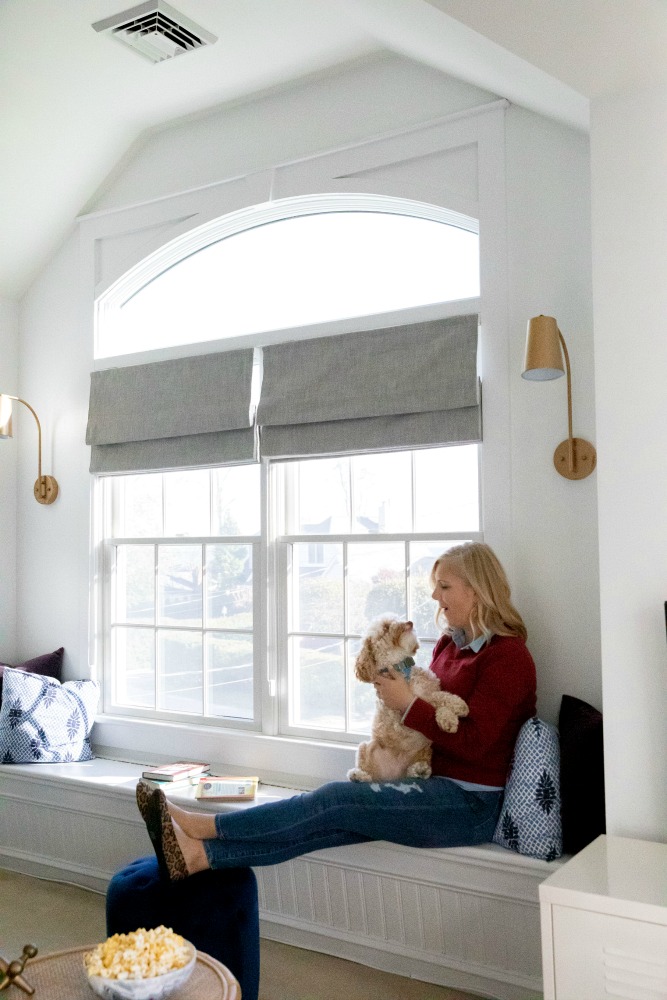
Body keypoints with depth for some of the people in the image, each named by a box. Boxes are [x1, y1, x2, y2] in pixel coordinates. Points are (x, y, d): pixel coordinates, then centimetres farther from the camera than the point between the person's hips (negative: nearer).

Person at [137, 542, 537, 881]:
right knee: (330, 821, -17)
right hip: (437, 785, 7)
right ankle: (200, 854, -30)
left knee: (335, 800, -22)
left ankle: (201, 826, -23)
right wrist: (397, 687, 1)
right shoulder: (450, 643, 15)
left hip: (471, 803, -7)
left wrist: (409, 703, -15)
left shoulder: (508, 656, -12)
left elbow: (473, 743, -18)